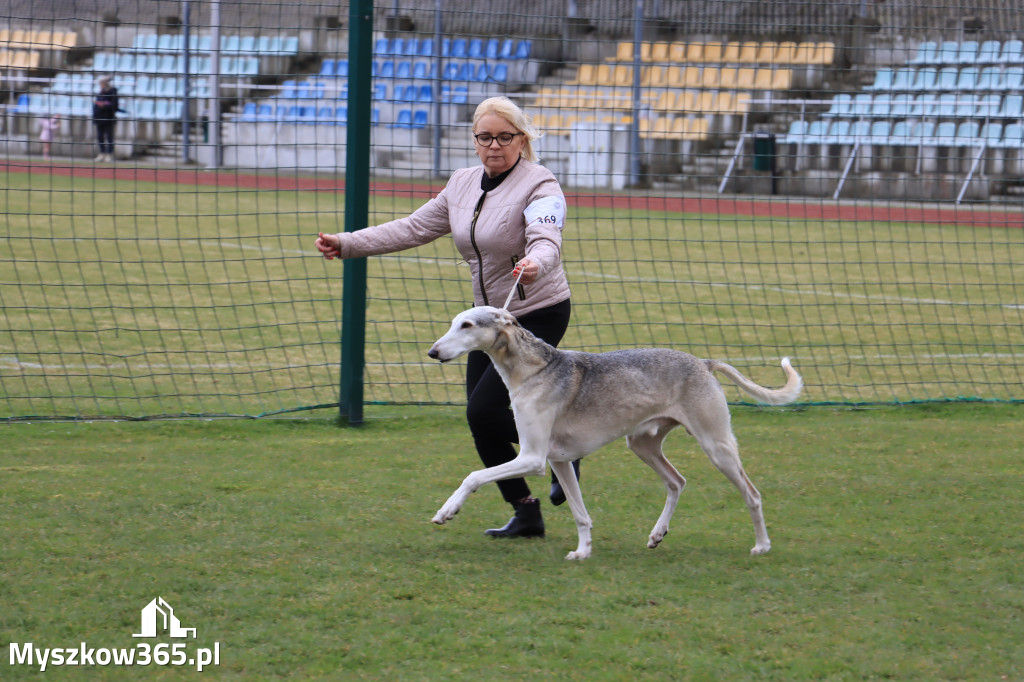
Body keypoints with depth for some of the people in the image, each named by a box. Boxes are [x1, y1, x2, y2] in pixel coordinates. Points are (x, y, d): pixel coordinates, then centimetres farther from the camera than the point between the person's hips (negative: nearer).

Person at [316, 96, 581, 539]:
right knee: (480, 422, 3)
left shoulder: (539, 187, -16)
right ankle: (526, 514, 14)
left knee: (484, 410, -15)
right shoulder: (463, 185, 6)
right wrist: (346, 244, -1)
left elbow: (546, 239, -33)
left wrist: (534, 264, -57)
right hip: (489, 316, 8)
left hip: (538, 315, -8)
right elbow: (413, 229, 7)